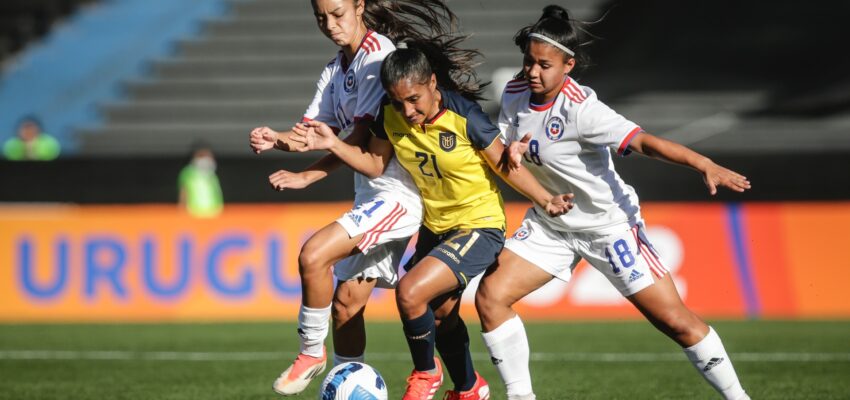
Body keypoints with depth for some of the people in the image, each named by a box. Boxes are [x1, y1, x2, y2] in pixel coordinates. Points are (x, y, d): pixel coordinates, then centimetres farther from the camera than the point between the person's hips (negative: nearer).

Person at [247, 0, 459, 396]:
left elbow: (363, 138, -19)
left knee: (313, 254, -23)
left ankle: (311, 352, -6)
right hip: (371, 195, 9)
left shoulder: (377, 55, -13)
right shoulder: (336, 70, 14)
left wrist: (306, 176, -21)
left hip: (396, 192, -9)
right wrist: (278, 139, -15)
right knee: (346, 302, 9)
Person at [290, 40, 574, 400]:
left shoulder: (464, 115, -26)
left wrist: (545, 200, -25)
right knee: (440, 315, 23)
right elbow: (375, 164, 2)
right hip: (435, 227, 7)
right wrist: (333, 144, -12)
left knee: (410, 292, -24)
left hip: (480, 226, -7)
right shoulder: (391, 115, -11)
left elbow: (505, 166, -15)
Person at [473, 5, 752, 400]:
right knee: (490, 296, -8)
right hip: (549, 223, 6)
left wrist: (704, 165, -52)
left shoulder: (580, 109, -27)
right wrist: (510, 152, -19)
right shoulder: (515, 93, -6)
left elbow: (643, 141, -38)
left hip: (610, 224, -6)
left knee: (676, 322, -7)